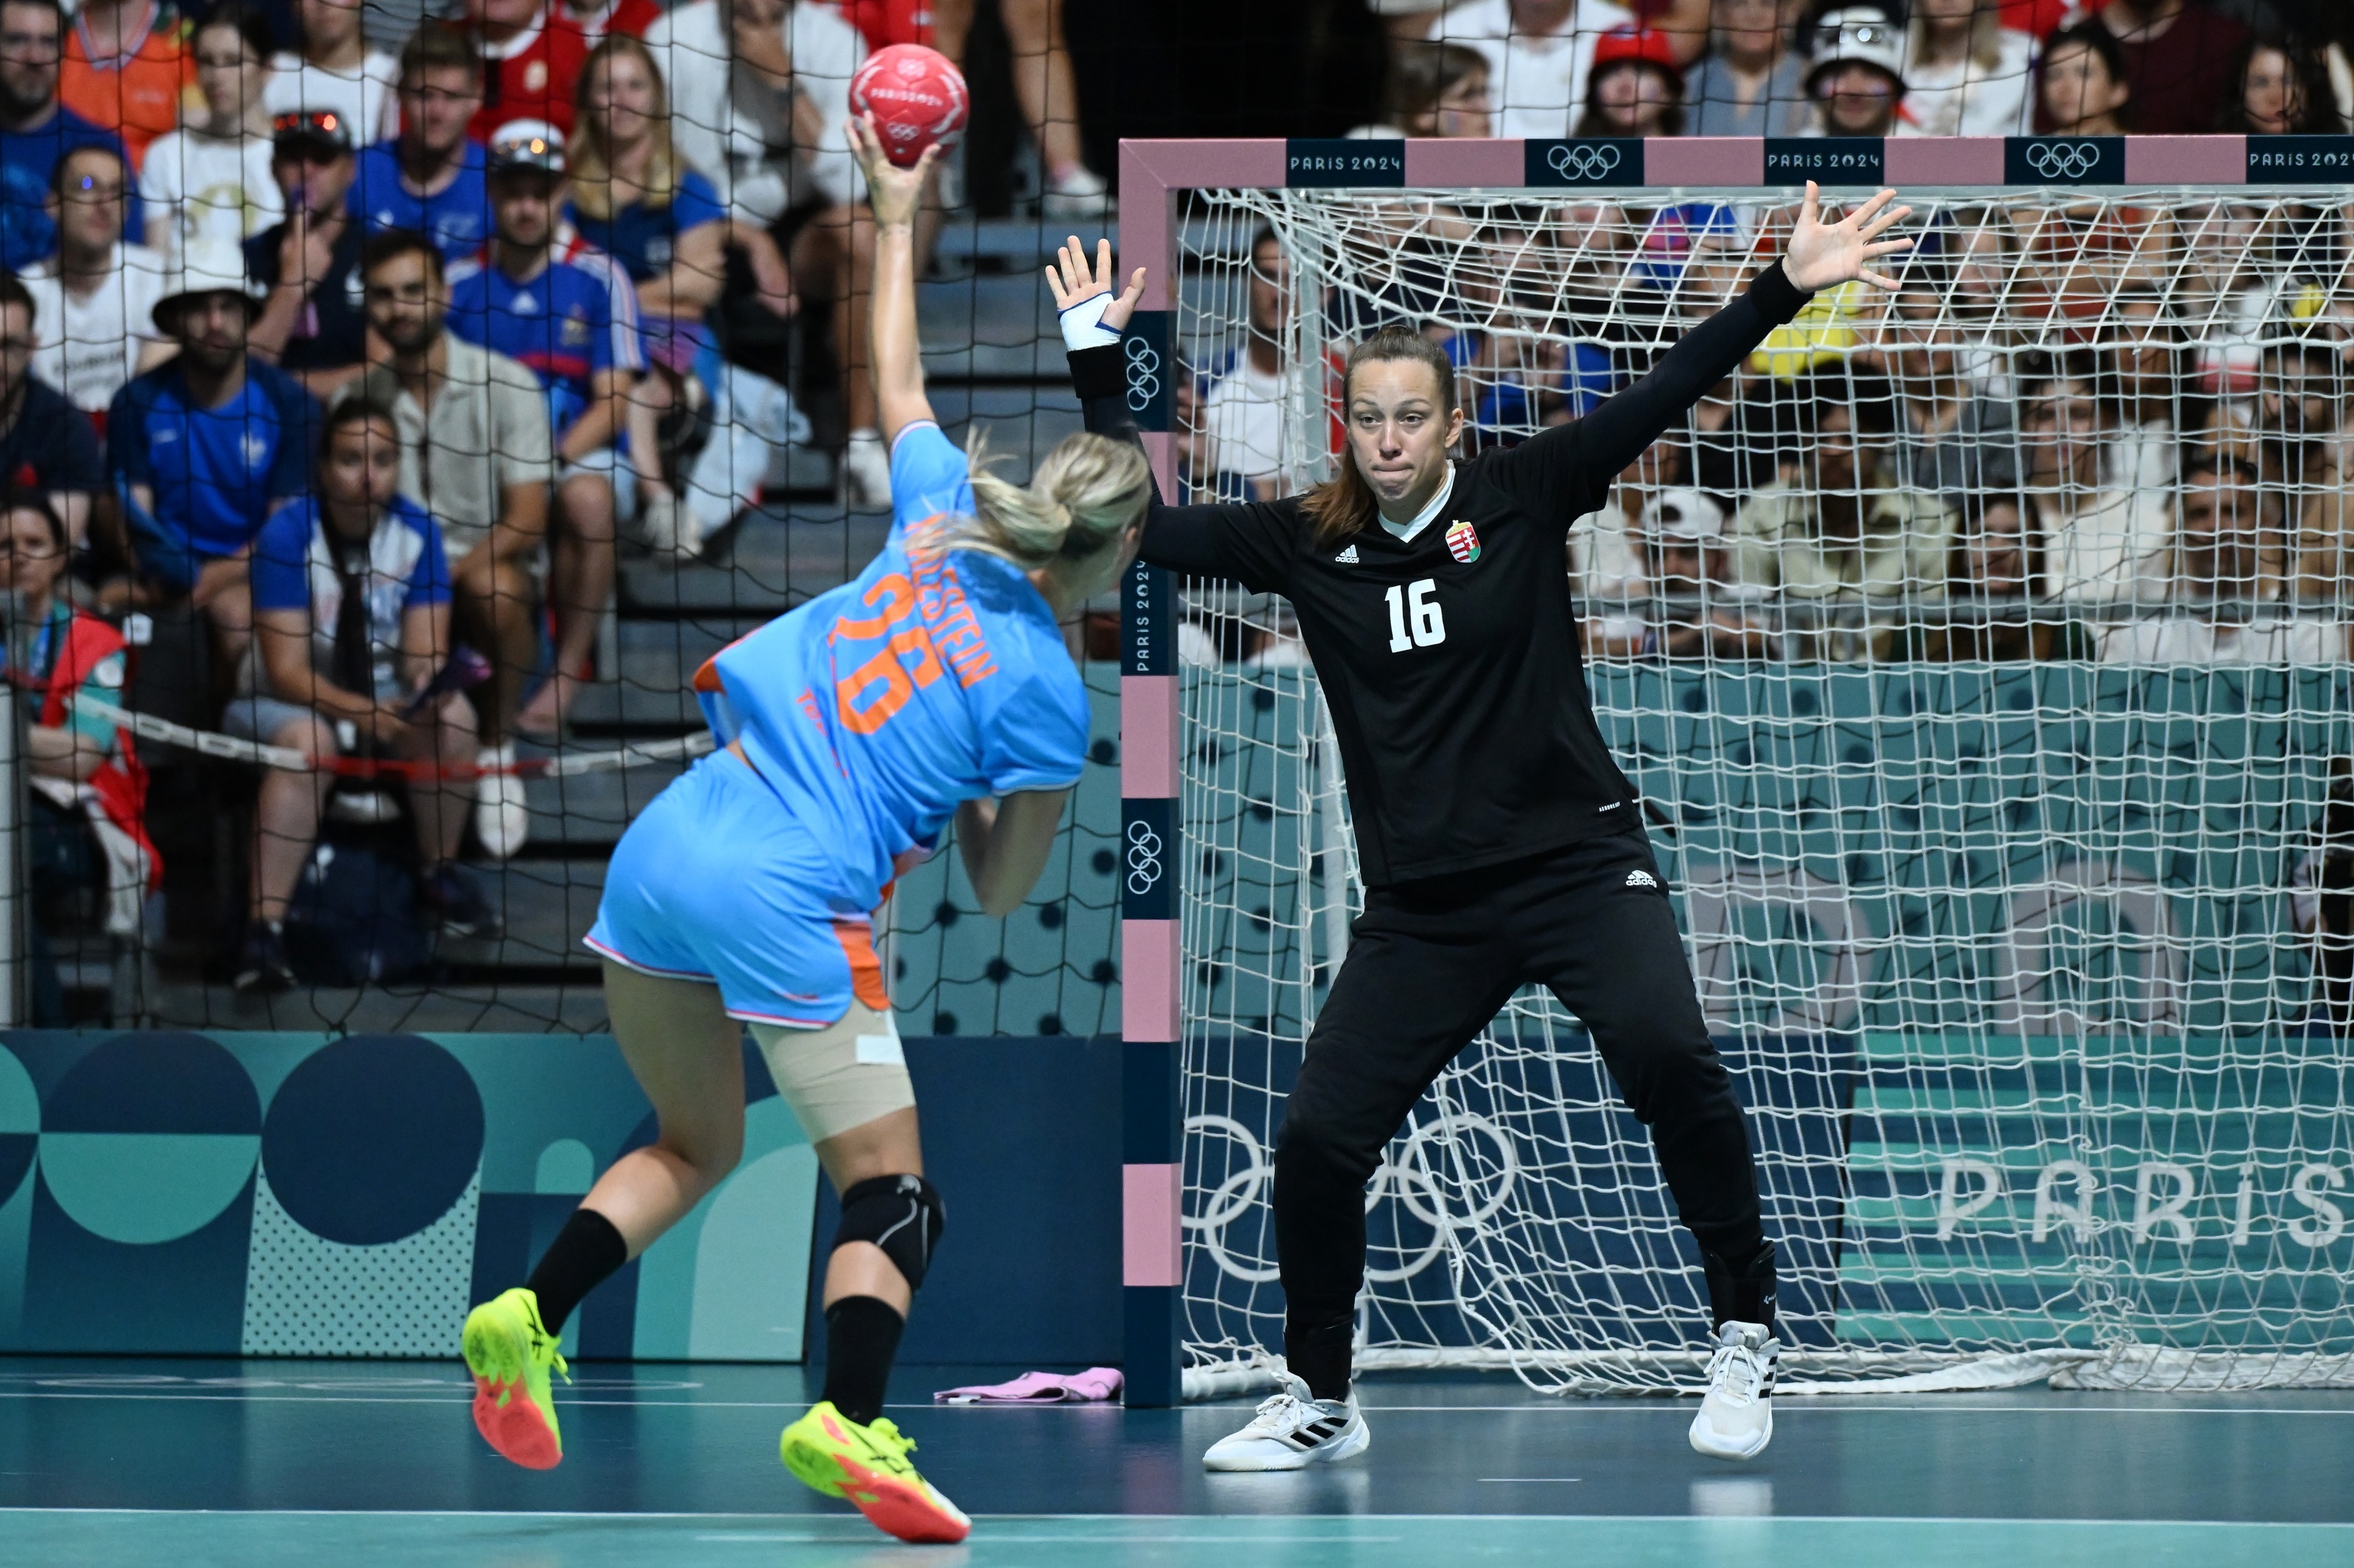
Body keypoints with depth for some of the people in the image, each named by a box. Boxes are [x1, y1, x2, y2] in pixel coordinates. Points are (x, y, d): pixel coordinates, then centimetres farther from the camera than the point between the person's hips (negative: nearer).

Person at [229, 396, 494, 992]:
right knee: (307, 742, -36)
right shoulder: (288, 535, -17)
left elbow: (423, 649, -7)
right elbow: (286, 669, -21)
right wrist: (357, 711, -37)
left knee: (451, 715, -25)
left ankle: (439, 877, -4)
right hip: (291, 701, -4)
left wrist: (428, 676, -32)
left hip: (382, 697, 4)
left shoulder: (416, 532, -5)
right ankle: (264, 928, -39)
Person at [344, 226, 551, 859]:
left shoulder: (506, 385, -6)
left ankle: (497, 752, -15)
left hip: (485, 569, -2)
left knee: (493, 589, -39)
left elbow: (526, 521, -11)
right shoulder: (358, 399, 3)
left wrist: (449, 573, -25)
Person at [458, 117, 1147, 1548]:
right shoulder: (1047, 692, -5)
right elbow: (1003, 891, 5)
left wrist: (898, 217, 40)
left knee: (694, 1146, 24)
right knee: (891, 1189, 0)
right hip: (792, 906, -6)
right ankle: (849, 1424, -23)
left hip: (668, 847, 7)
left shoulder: (945, 518, 9)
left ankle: (529, 1319, 4)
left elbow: (898, 381, 29)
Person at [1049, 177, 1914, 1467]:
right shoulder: (1307, 545, 5)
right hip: (1420, 911, 3)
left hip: (1576, 864, -3)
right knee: (1315, 1140, -7)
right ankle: (1320, 1403, 16)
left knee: (1668, 1056, -27)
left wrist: (1783, 288, -17)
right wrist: (1098, 361, 5)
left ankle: (1742, 1335, -10)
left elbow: (1659, 398, -8)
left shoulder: (1516, 500, -2)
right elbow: (1144, 526, 9)